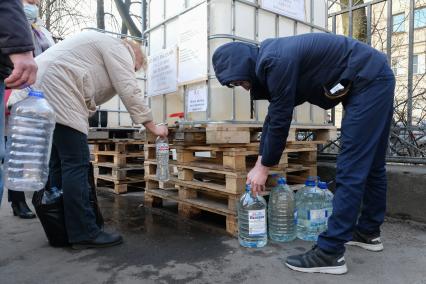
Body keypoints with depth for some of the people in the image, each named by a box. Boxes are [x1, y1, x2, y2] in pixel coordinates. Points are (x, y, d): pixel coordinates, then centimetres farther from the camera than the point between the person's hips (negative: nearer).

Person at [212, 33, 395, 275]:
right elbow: (273, 117, 12)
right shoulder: (270, 62, 8)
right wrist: (260, 163, 13)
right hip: (373, 81, 10)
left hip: (370, 80, -10)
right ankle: (369, 232, 27)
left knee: (351, 168, -13)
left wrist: (265, 168, -7)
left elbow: (280, 121, -20)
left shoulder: (277, 61, -23)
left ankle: (331, 252, -7)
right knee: (369, 163, 14)